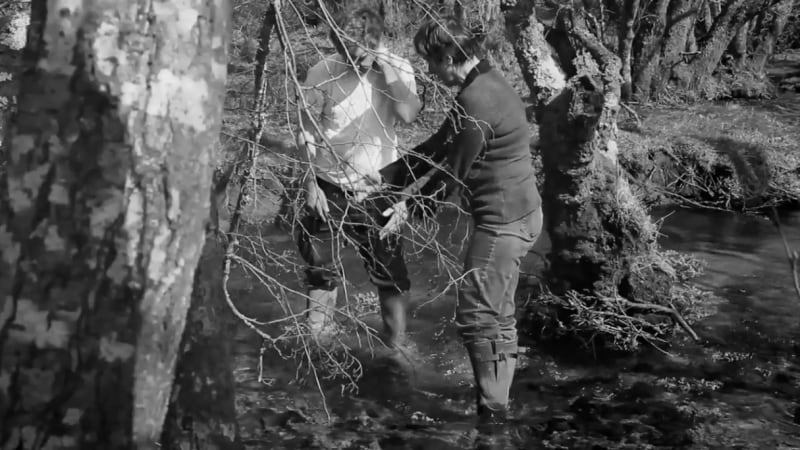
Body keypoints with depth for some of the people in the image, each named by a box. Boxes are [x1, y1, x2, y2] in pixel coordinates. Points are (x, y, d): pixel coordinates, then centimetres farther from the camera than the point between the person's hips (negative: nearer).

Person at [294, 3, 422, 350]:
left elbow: (408, 114, -25)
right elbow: (307, 132, -4)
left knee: (389, 272, 3)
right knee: (321, 271, 9)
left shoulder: (398, 70, -7)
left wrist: (387, 68, -23)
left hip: (376, 190, 1)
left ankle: (396, 346, 16)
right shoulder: (323, 73, -11)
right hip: (329, 190, 0)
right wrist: (311, 182, -8)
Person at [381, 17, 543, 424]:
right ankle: (497, 400, 30)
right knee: (498, 315, 19)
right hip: (517, 213, 11)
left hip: (502, 220, -11)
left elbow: (452, 173, -16)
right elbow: (440, 144, 13)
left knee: (476, 318, -2)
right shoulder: (488, 82, 10)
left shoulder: (475, 104, -23)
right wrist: (390, 179, 11)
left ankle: (491, 410, 6)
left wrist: (410, 206, -4)